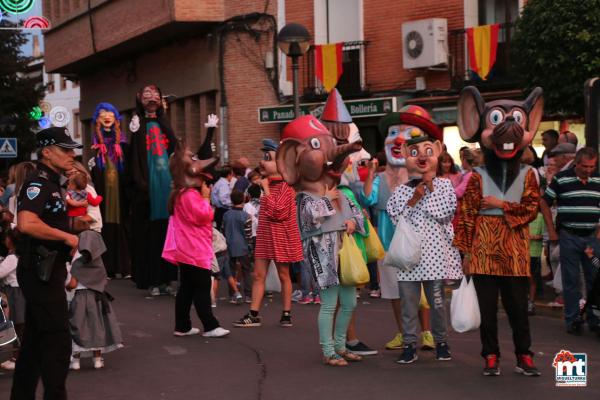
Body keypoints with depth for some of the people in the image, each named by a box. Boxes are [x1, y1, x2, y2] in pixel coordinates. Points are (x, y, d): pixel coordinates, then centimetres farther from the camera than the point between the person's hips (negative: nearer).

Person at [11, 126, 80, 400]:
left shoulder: (51, 184, 17)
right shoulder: (38, 183, -15)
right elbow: (27, 223, -32)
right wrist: (67, 237, -21)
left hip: (46, 271, 10)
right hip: (40, 272, -10)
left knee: (35, 339, 14)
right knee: (57, 341, -7)